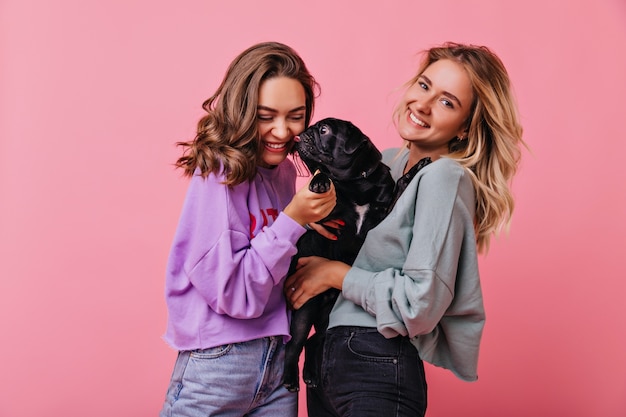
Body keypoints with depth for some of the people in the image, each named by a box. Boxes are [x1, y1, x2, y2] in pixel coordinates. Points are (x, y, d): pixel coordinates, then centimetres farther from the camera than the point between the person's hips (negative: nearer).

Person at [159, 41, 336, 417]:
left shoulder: (283, 170, 5)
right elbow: (234, 293, -19)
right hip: (219, 366, -6)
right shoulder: (218, 175, -16)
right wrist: (293, 221, -23)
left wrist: (311, 227, -3)